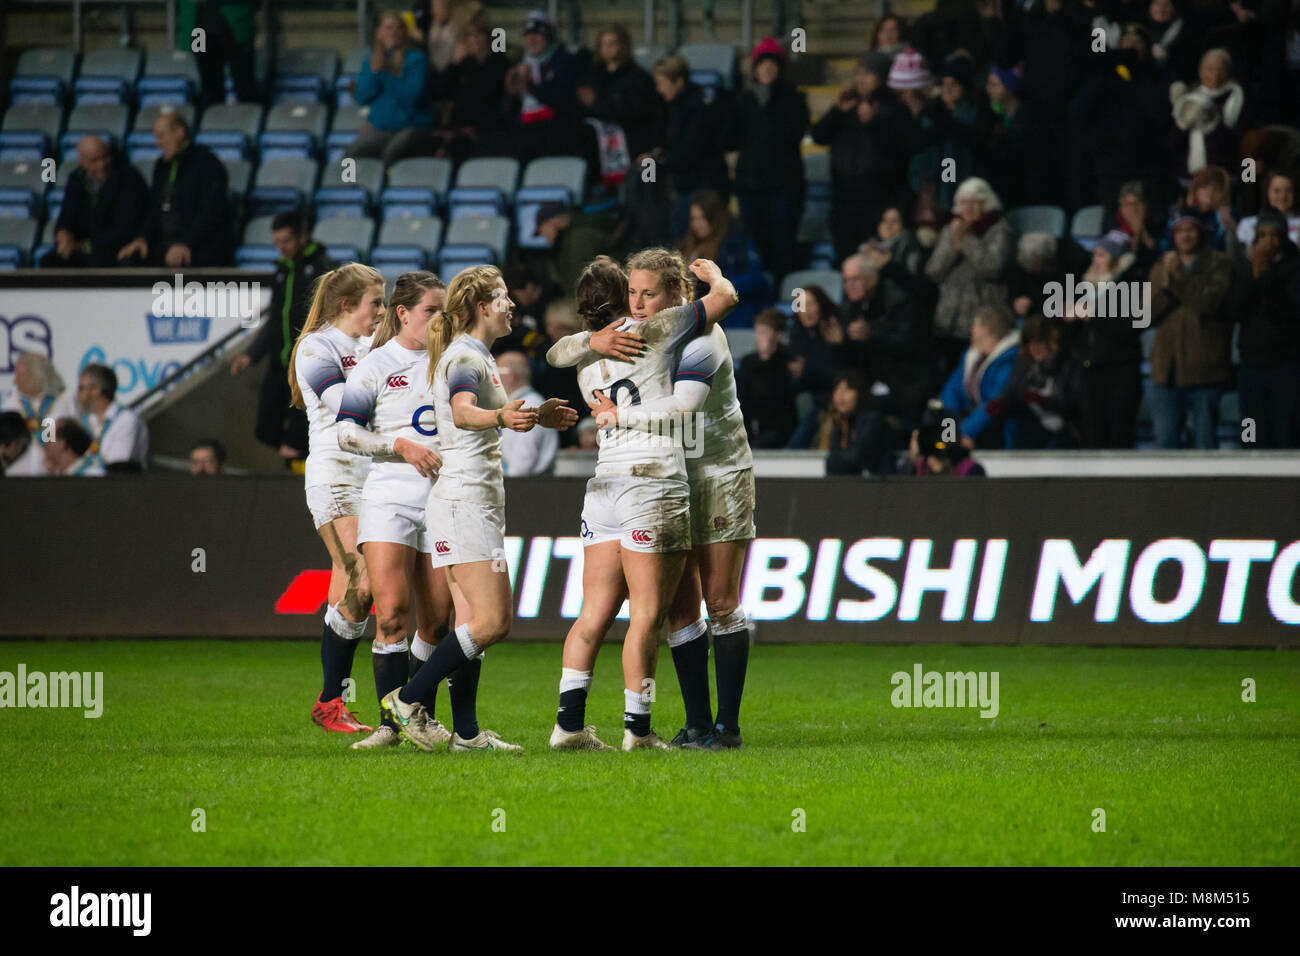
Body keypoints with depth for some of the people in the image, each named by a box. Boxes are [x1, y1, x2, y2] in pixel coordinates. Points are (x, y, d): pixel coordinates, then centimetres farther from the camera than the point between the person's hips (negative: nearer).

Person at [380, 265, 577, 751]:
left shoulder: (475, 355, 19)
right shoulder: (466, 357, -12)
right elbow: (463, 412, -34)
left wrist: (536, 416, 43)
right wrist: (501, 416, -53)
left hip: (474, 502, 10)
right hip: (465, 501, -10)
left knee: (473, 621, 6)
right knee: (493, 621, -14)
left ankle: (466, 732, 4)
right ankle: (407, 700, -11)